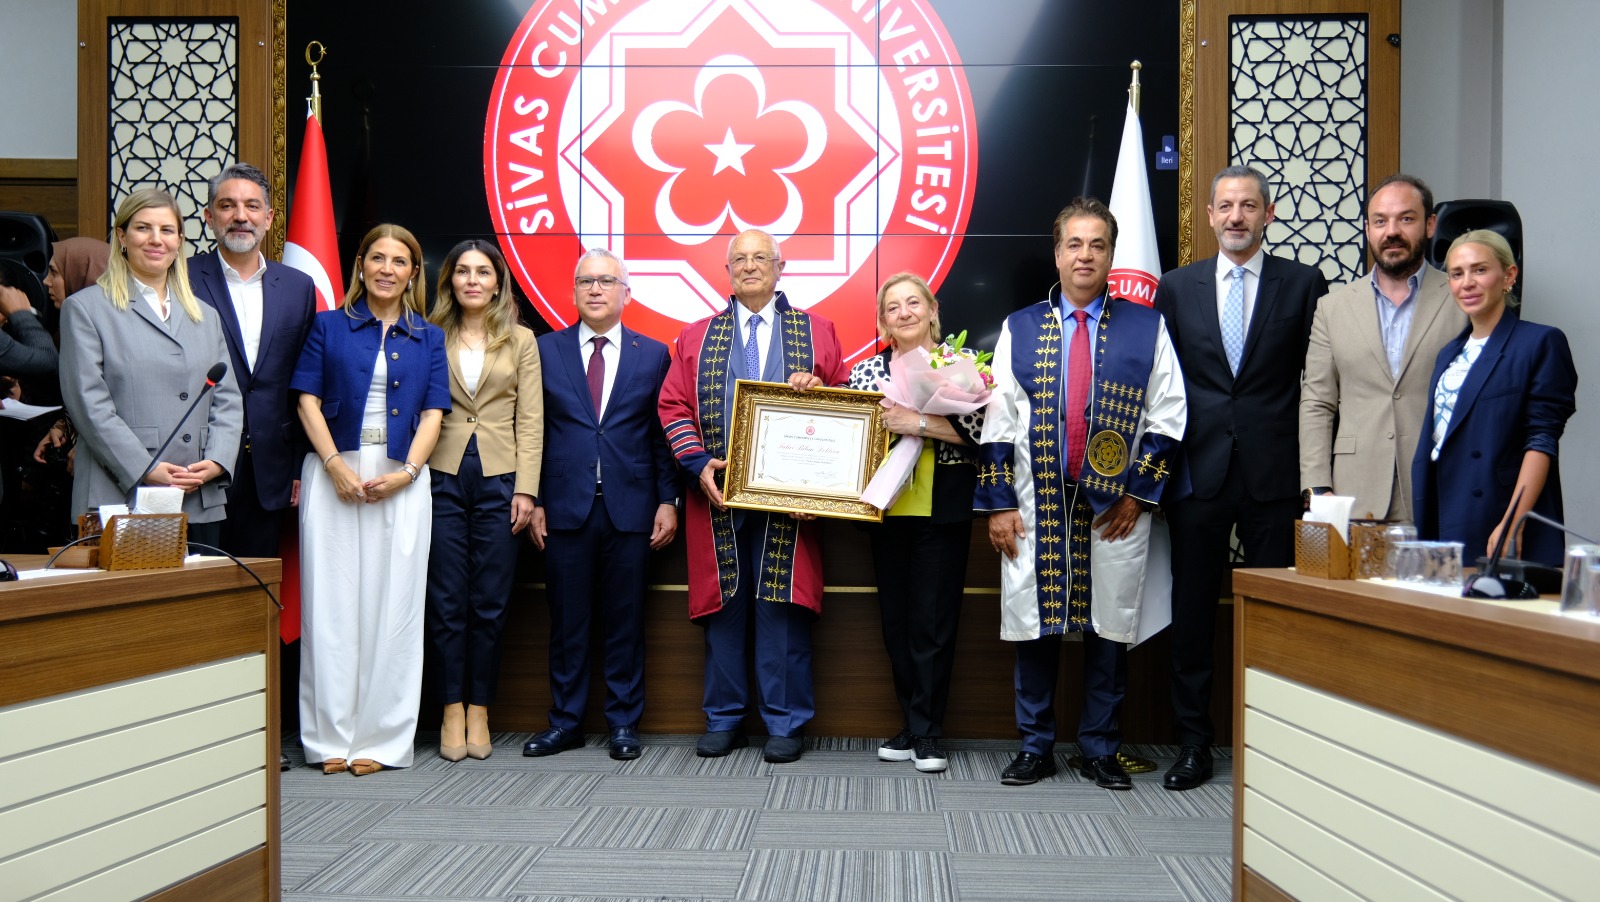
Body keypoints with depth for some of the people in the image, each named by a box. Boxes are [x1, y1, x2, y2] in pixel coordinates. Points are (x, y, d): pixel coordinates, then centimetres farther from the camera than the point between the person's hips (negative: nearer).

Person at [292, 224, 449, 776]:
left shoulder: (428, 338, 13)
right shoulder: (328, 326, 10)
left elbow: (432, 414, 5)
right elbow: (308, 402, 2)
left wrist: (405, 473, -10)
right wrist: (337, 468, -11)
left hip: (401, 481, 1)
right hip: (334, 476, -1)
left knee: (392, 605, 0)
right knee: (332, 602, 0)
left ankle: (381, 738, 8)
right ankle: (331, 736, 8)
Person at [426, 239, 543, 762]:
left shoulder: (520, 340, 10)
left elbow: (530, 419, 4)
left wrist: (526, 488, -5)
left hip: (499, 479, 0)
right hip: (443, 477, 0)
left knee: (490, 601, 2)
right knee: (446, 600, 1)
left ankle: (479, 710, 12)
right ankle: (452, 711, 10)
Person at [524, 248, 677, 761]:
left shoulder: (653, 354, 8)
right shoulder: (546, 350, 8)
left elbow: (663, 434, 6)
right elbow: (534, 431, 6)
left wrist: (667, 501, 0)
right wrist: (533, 500, 0)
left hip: (629, 507, 0)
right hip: (564, 506, 0)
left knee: (625, 621, 5)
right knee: (567, 621, 6)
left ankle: (624, 723, 16)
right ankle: (565, 722, 18)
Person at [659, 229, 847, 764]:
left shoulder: (816, 332, 12)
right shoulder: (697, 337, 15)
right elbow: (674, 406, 7)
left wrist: (818, 389, -13)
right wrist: (698, 463, -7)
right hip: (719, 493, 2)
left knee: (782, 608, -2)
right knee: (722, 607, 5)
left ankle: (786, 724, 8)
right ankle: (724, 721, 16)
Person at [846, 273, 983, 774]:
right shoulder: (866, 371, 10)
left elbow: (978, 430, -10)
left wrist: (920, 422, -18)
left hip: (942, 510, -3)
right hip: (887, 508, 4)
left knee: (934, 619, -2)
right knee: (896, 617, 8)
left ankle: (926, 733, 7)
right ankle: (914, 725, 20)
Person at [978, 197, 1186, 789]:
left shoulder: (1146, 328, 6)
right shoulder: (1020, 329, 8)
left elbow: (1166, 417, 3)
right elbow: (998, 423, 4)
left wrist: (1138, 493, -5)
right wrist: (998, 503, -2)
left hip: (1117, 507, 0)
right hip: (1036, 507, 1)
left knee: (1110, 628, 6)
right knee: (1034, 626, 4)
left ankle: (1100, 751, 19)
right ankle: (1035, 749, 18)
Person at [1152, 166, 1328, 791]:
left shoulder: (1303, 284, 4)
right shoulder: (1177, 287, 9)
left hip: (1275, 474, -1)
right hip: (1198, 473, 1)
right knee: (1191, 611, 6)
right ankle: (1194, 741, 17)